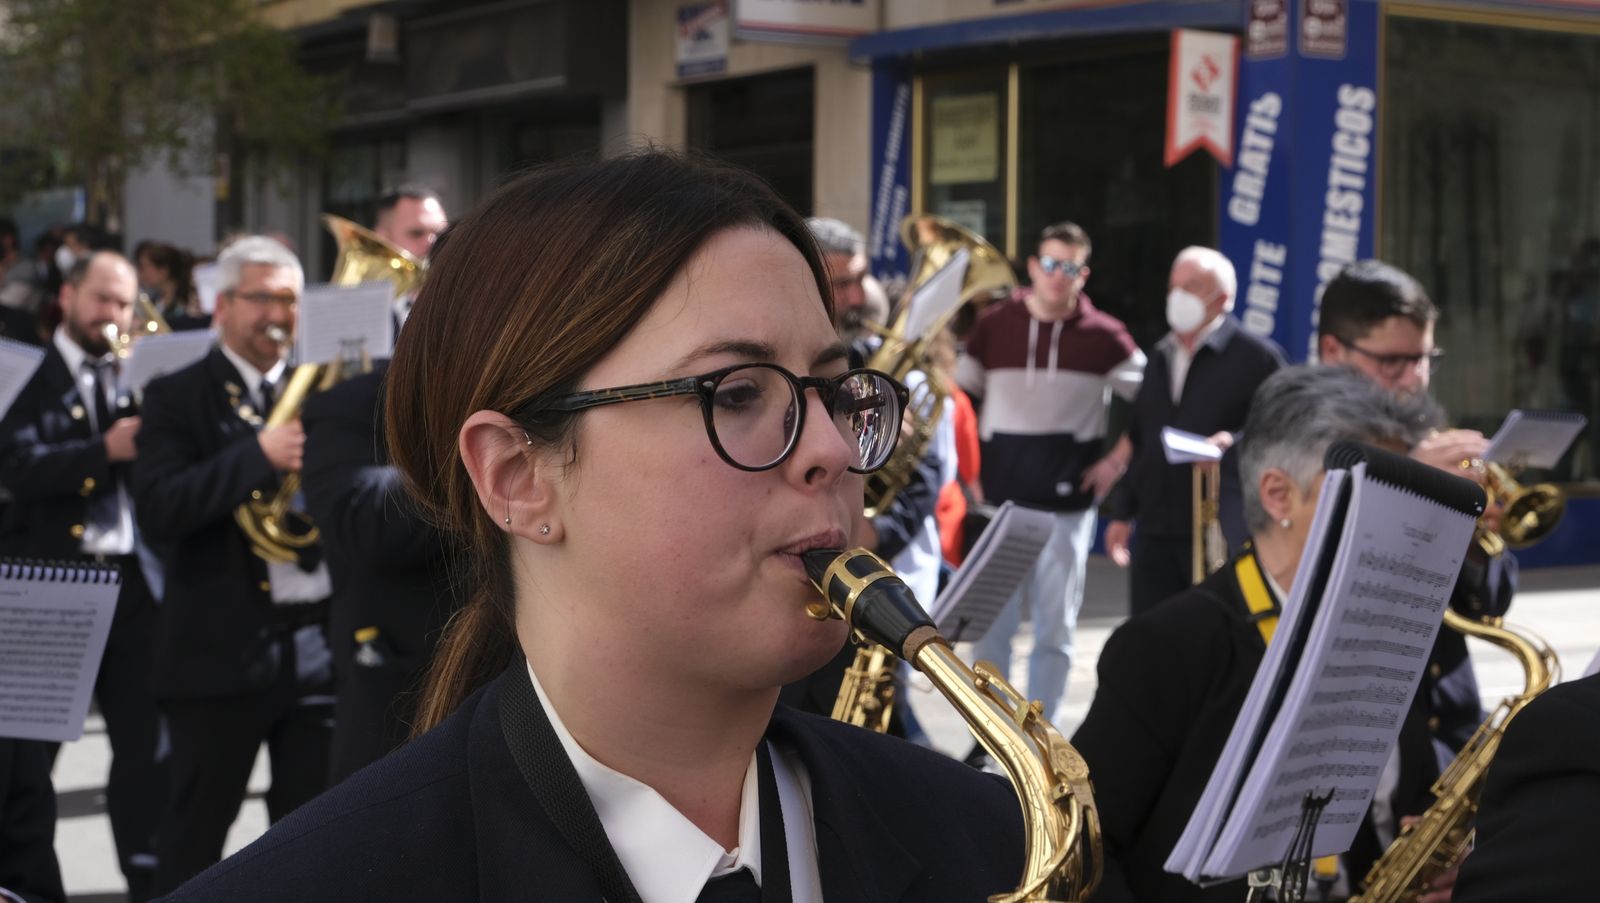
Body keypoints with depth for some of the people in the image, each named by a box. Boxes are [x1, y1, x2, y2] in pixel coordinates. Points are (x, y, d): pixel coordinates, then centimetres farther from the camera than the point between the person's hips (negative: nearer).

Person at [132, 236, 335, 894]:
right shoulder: (179, 397, 0)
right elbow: (157, 509, -15)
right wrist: (260, 456, -24)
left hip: (319, 636, 4)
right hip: (222, 644, -4)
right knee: (196, 826, 4)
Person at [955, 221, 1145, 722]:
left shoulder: (1103, 336, 1)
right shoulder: (994, 324, 5)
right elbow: (962, 399, 12)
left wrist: (1119, 459, -3)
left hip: (1068, 499, -1)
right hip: (1000, 499, 1)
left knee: (1055, 628, 2)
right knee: (990, 623, 2)